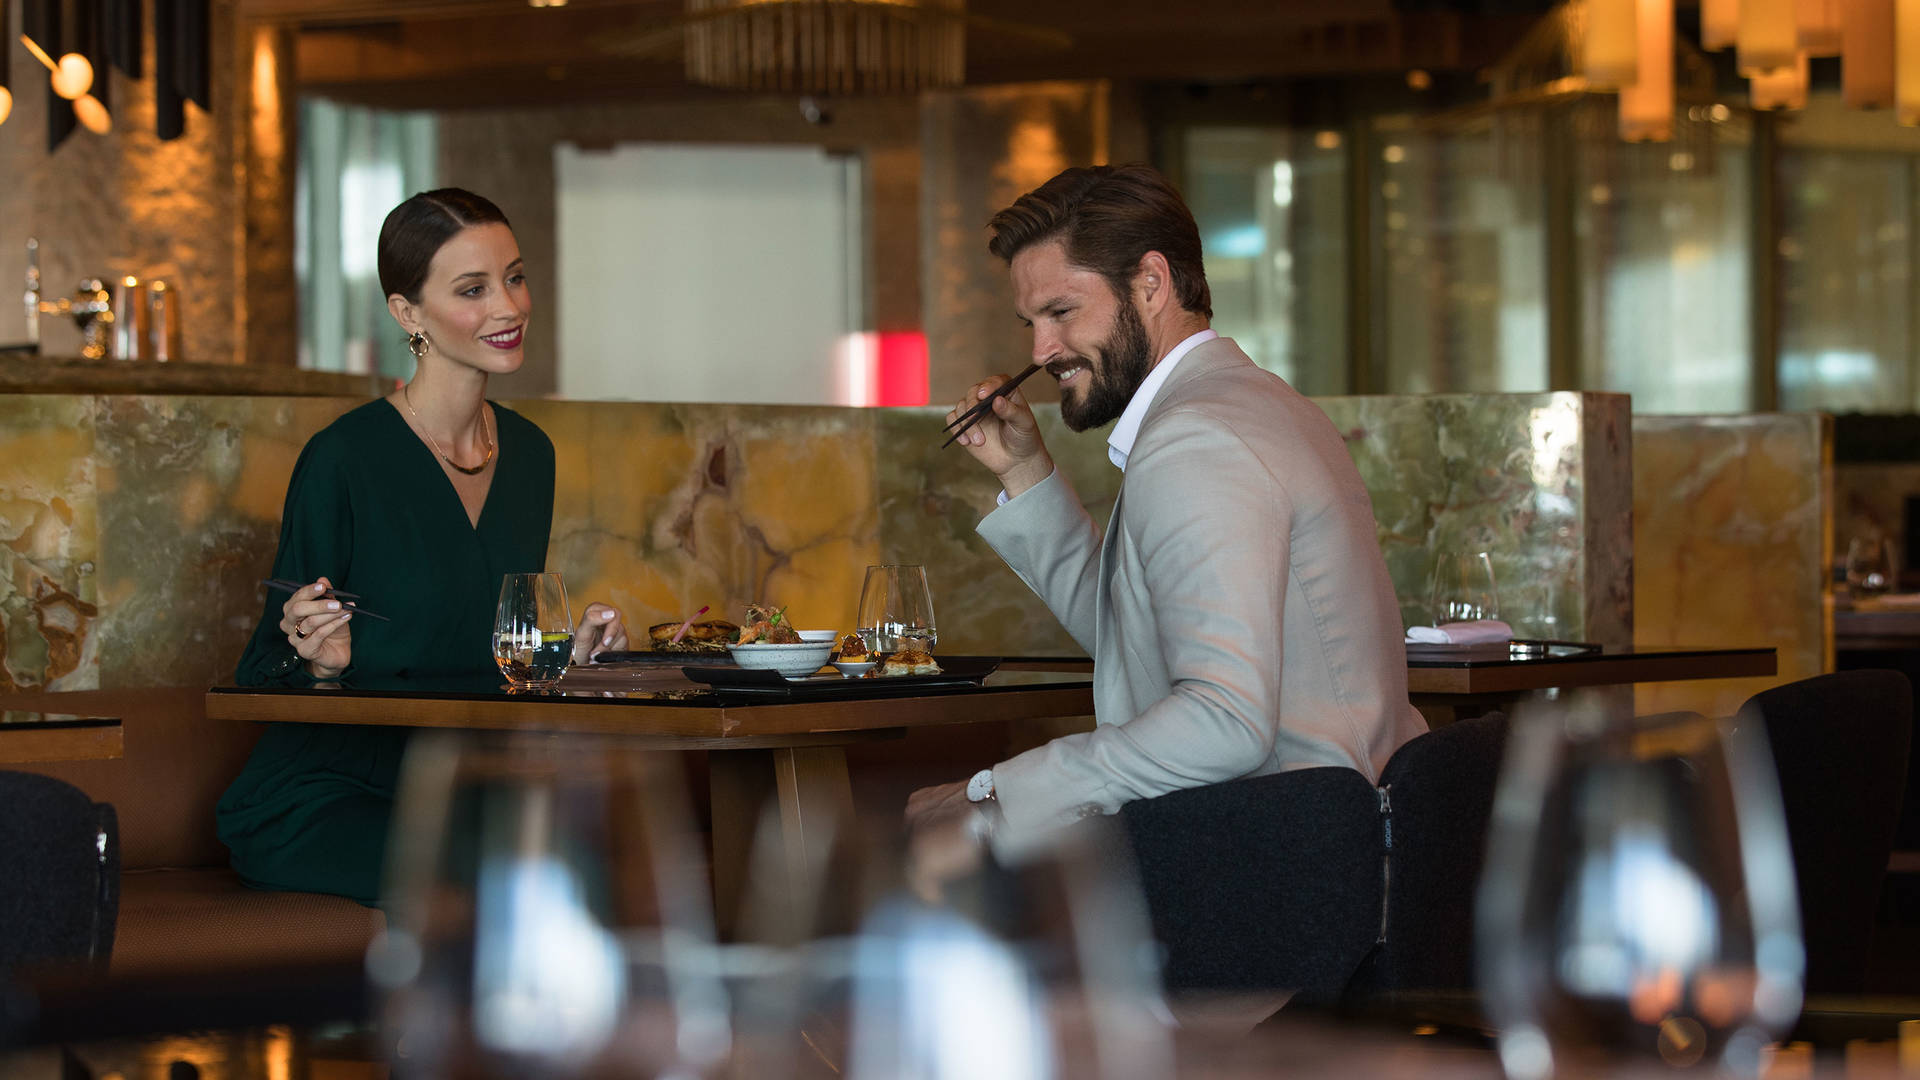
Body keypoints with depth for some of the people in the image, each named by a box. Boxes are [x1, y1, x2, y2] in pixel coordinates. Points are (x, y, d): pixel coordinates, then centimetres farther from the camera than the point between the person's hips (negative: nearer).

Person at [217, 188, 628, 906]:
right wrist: (320, 662, -26)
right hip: (320, 795, -7)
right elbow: (261, 678, -5)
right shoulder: (343, 461, -12)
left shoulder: (529, 453, 9)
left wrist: (568, 655, 2)